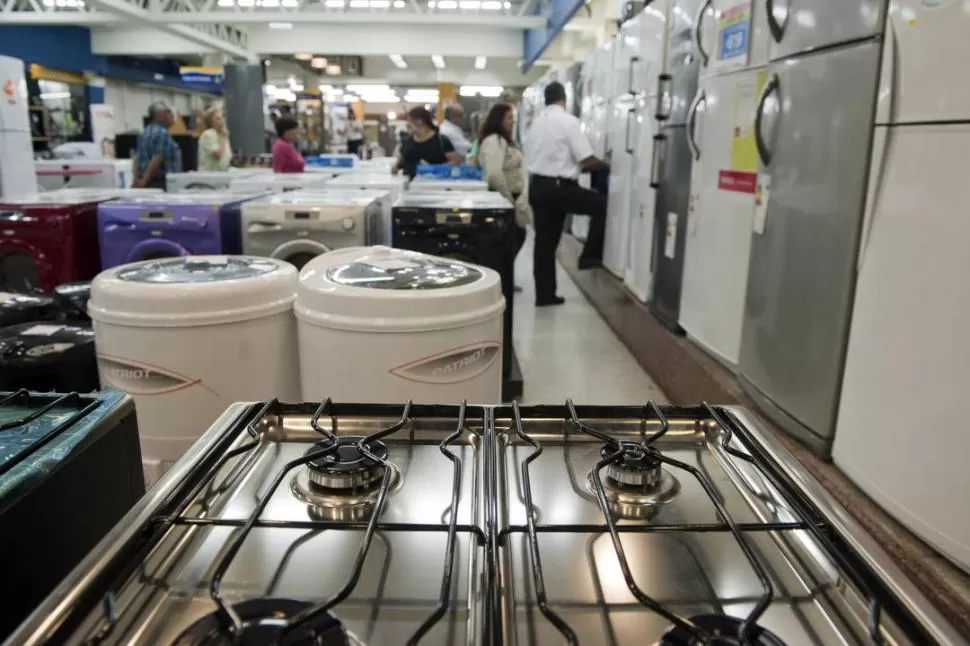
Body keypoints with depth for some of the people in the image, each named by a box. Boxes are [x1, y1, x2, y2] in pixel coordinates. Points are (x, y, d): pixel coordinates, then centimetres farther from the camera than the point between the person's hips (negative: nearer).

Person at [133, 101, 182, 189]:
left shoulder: (146, 132, 17)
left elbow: (137, 159, 17)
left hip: (148, 184, 10)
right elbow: (158, 159, -19)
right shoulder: (163, 133, -11)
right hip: (161, 182, -9)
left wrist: (136, 178, 15)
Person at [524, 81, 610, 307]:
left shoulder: (536, 123, 14)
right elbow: (587, 161, -12)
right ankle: (589, 256, 7)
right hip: (559, 187, -7)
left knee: (545, 241, 10)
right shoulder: (568, 121, -8)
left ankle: (544, 294, 14)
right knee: (603, 205, 8)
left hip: (536, 186, 8)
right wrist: (607, 165, 7)